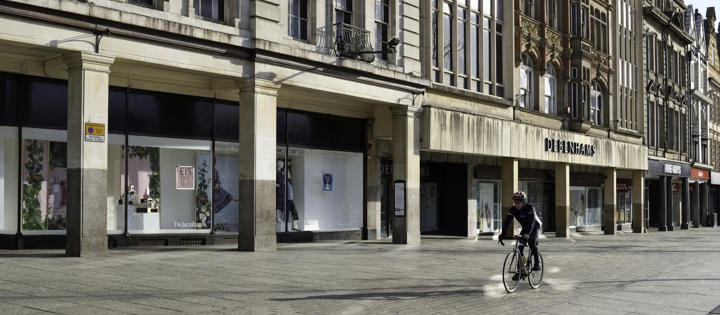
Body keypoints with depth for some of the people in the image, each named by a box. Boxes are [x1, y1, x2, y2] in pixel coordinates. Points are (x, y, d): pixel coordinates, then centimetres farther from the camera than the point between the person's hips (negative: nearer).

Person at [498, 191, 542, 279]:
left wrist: (527, 234, -56)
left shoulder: (530, 208, -31)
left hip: (535, 227, -4)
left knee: (532, 242, -28)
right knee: (519, 247, -9)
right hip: (525, 228, 4)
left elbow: (531, 222, -42)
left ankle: (537, 264, -10)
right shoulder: (513, 210, -18)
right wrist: (502, 235, -36)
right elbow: (506, 222, -23)